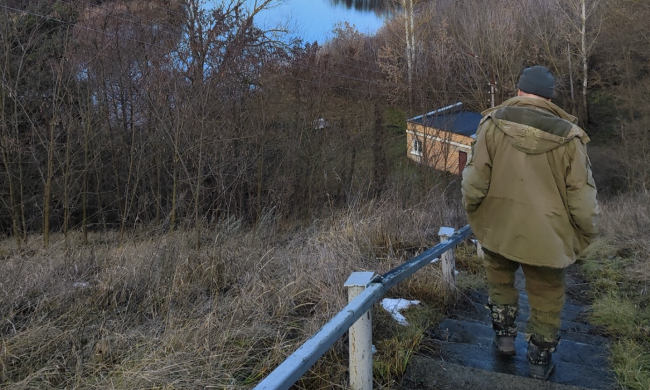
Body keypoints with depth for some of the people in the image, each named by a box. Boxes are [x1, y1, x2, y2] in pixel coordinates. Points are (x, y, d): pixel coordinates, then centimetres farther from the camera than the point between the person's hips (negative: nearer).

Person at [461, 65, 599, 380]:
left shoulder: (493, 123, -9)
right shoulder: (567, 136, -10)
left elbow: (475, 176, -8)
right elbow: (581, 195, -6)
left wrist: (471, 208, 9)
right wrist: (585, 232, 9)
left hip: (497, 227, 1)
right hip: (546, 235, -1)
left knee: (500, 280, 27)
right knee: (545, 297, 16)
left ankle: (503, 335, 33)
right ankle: (540, 359, 28)